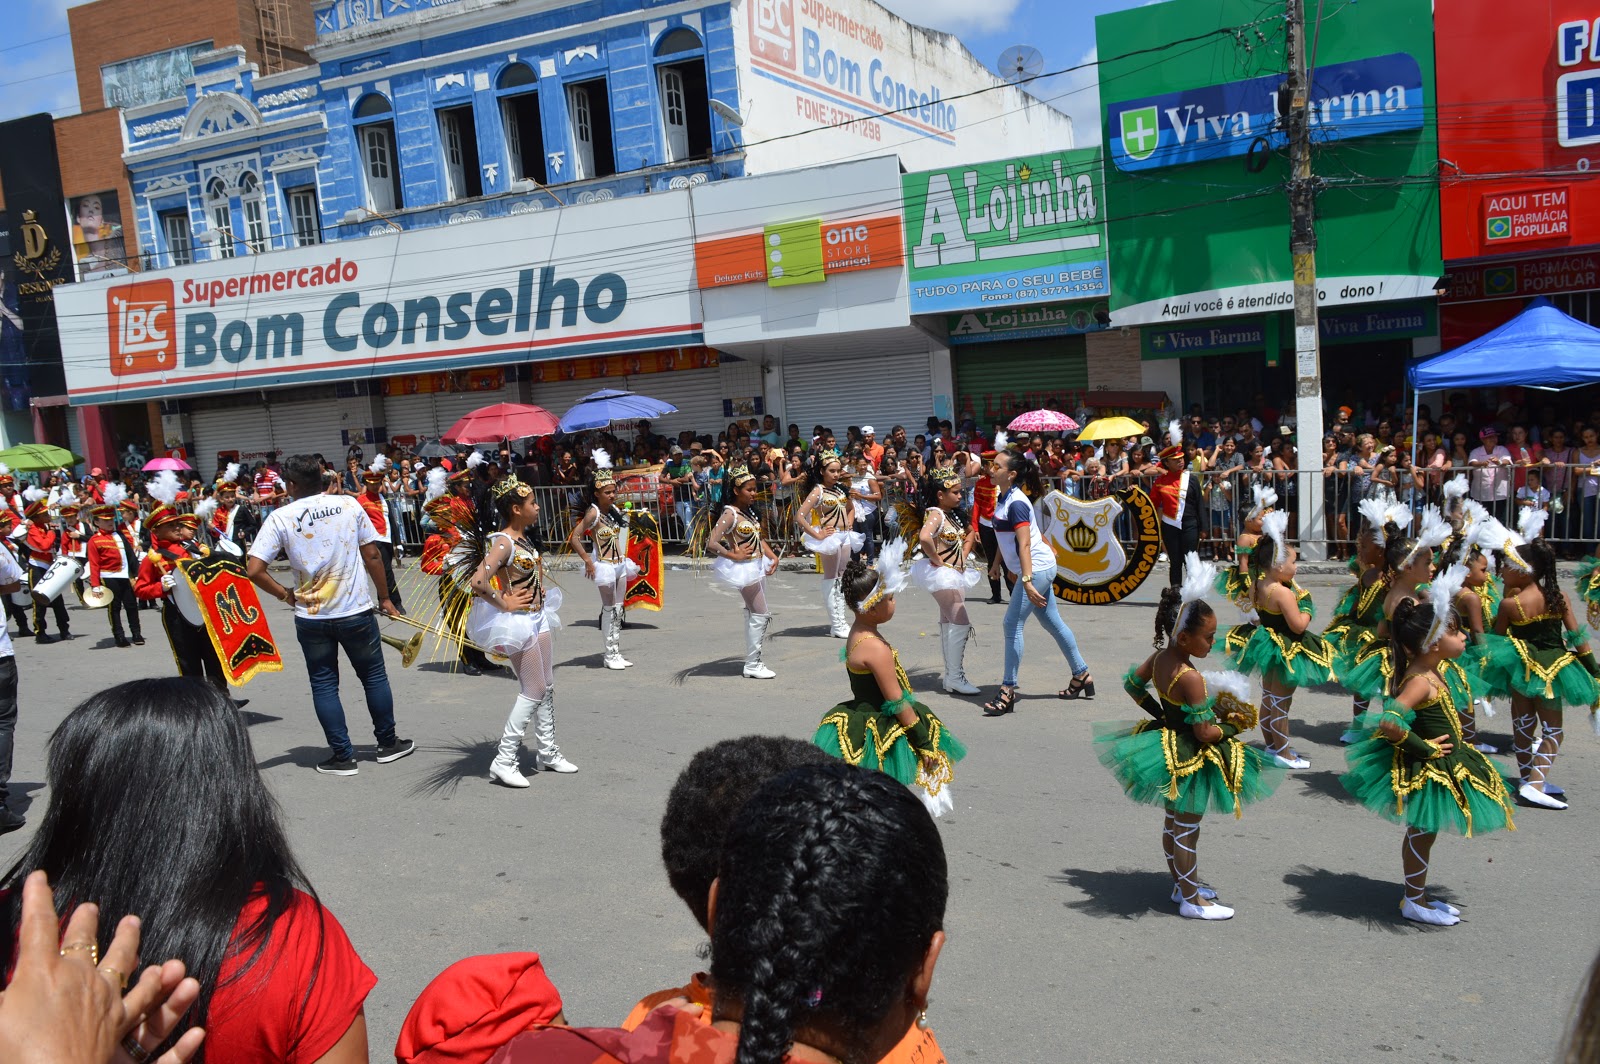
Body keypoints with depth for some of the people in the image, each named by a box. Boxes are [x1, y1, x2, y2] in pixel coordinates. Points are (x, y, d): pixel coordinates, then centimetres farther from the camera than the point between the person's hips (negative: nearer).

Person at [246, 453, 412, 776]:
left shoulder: (280, 518, -6)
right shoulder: (349, 504, -4)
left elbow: (255, 570, -11)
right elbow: (372, 555, -1)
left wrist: (285, 594, 5)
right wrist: (385, 597, 9)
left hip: (311, 617, 0)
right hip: (356, 611, 1)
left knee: (324, 685, 11)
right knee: (374, 676, 15)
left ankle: (342, 756, 14)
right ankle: (388, 743, 24)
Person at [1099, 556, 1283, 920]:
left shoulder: (1159, 657, -5)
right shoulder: (1191, 678, -29)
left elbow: (1132, 683, 12)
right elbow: (1205, 733, -27)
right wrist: (1233, 724, -9)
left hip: (1167, 745, 9)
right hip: (1189, 761, -9)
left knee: (1174, 824, 22)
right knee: (1187, 830, 6)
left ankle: (1181, 884, 39)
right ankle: (1192, 901, 20)